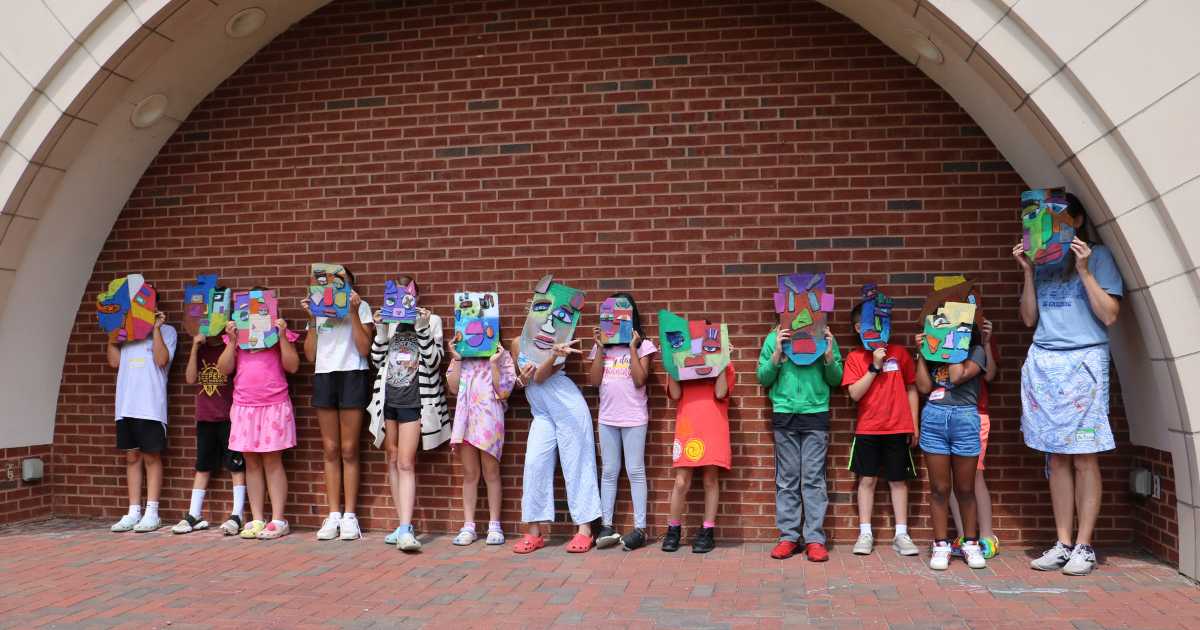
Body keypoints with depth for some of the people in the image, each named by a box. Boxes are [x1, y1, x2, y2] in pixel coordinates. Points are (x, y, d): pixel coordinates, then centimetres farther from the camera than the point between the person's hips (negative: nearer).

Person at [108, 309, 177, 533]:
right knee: (132, 457, 7)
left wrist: (156, 328, -10)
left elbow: (161, 360, -10)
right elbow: (114, 361, 8)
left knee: (151, 457, 0)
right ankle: (133, 513, 11)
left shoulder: (166, 331, 5)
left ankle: (152, 513, 3)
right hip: (126, 405, 5)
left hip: (151, 406, -4)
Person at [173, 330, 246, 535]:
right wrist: (195, 348, -6)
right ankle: (194, 515, 17)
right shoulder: (199, 350, 12)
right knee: (202, 467, 11)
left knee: (236, 466, -4)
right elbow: (191, 379, 0)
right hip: (205, 417, 5)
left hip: (229, 417, -5)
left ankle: (237, 516, -1)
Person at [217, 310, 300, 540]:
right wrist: (232, 341, -5)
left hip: (274, 406, -3)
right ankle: (257, 520, 10)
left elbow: (292, 366, -4)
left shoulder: (280, 332, 6)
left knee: (272, 461, -3)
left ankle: (278, 520, 0)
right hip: (244, 406, 3)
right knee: (251, 463, 5)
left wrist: (282, 336, -11)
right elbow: (224, 369, 4)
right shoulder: (237, 333, 13)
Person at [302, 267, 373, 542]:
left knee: (349, 450, -2)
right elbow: (310, 354, 9)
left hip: (352, 375, -4)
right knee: (330, 450, 4)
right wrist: (312, 319, 2)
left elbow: (364, 349, -6)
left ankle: (350, 516, 3)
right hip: (323, 377, 4)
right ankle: (333, 515, 9)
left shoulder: (361, 306, 4)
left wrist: (354, 312, -11)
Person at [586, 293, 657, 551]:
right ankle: (606, 526, 10)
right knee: (609, 472, 7)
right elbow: (594, 381, -1)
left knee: (635, 471, -1)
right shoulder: (602, 345, 9)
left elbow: (639, 380, -12)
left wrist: (632, 347, -11)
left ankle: (640, 528, 2)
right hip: (607, 417, 4)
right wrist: (600, 347, -4)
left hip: (634, 417, -4)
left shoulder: (643, 345, -1)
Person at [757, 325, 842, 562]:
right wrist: (777, 354, -9)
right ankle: (788, 536, 9)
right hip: (784, 416, 1)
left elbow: (835, 380, 8)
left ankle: (815, 538, 3)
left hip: (816, 414, 0)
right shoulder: (774, 338, 7)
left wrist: (829, 356, -9)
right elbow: (763, 378, 5)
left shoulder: (825, 338, 7)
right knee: (787, 479, 4)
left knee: (814, 479, -1)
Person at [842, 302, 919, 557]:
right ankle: (865, 534, 10)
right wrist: (874, 366, -16)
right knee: (867, 479, 3)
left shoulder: (900, 352, 3)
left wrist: (914, 425, 5)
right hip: (867, 430, 0)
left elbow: (911, 389, 8)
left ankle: (901, 534, 12)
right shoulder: (855, 357, 1)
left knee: (898, 480, 6)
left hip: (898, 429, 1)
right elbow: (855, 394, -8)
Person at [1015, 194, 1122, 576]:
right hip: (1044, 363, 4)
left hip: (1083, 361, -4)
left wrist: (1084, 271, -10)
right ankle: (1062, 543, 9)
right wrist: (1028, 272, 4)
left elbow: (1109, 316, -5)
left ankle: (1084, 546, 4)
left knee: (1084, 457, -2)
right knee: (1057, 457, 4)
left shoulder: (1098, 257, 3)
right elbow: (1029, 319, 11)